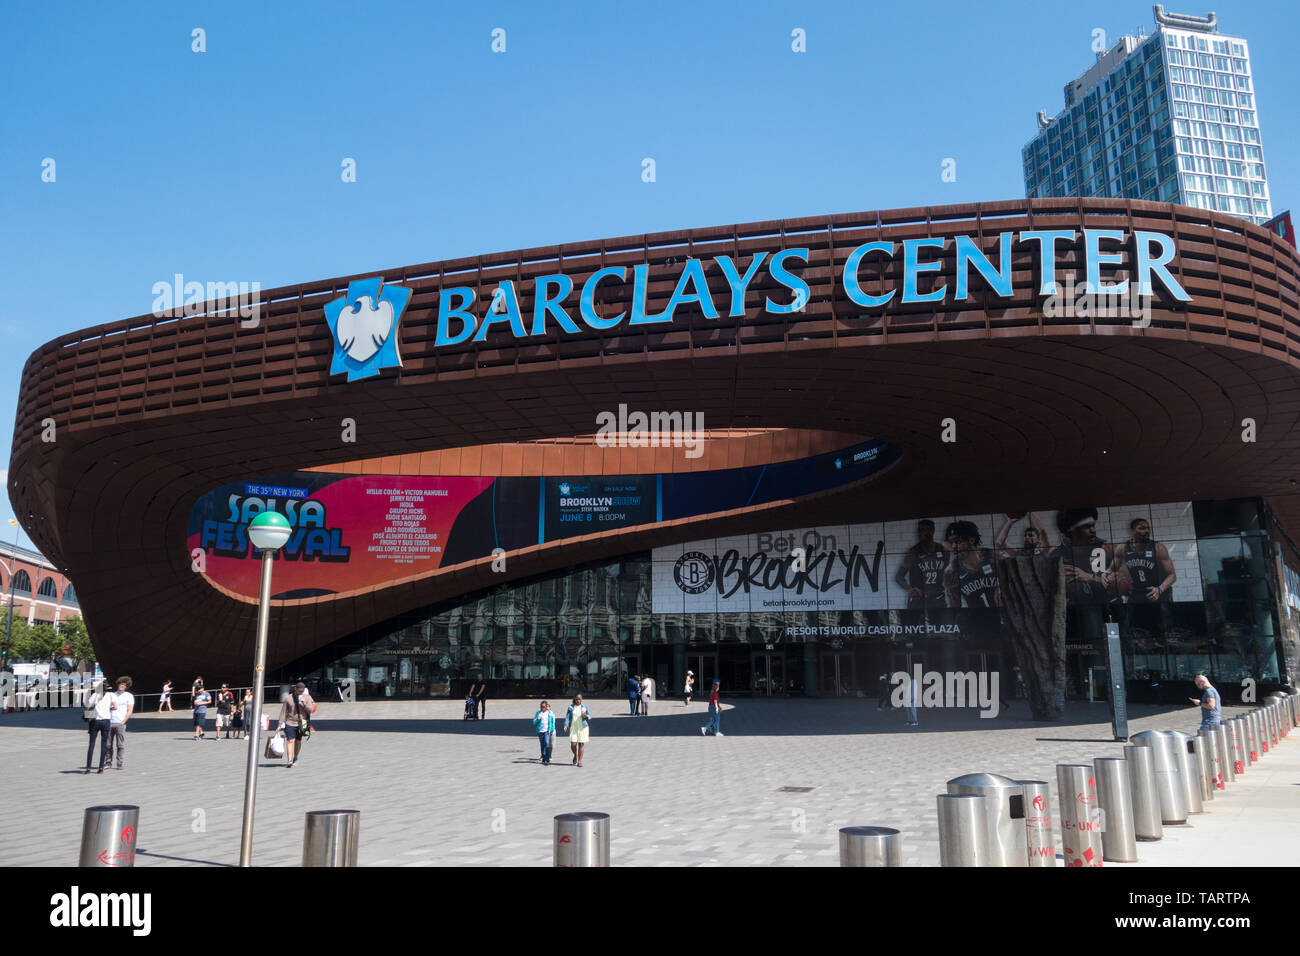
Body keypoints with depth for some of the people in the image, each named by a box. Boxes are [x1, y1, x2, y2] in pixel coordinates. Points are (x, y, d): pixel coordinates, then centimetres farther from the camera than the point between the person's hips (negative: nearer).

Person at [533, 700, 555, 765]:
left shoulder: (550, 713, 5)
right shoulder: (538, 713, 6)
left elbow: (553, 722, 11)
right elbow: (534, 722, 5)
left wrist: (552, 730, 5)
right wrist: (537, 719, -16)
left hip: (547, 731, -2)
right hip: (540, 731, 2)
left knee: (547, 744, -16)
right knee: (542, 745, 7)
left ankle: (547, 759, -16)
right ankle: (544, 759, 17)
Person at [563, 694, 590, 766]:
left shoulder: (585, 707, 4)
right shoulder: (571, 707, 4)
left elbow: (589, 717, 7)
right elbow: (567, 717, 0)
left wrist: (586, 716, -17)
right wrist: (566, 725, -17)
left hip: (582, 728, 0)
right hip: (573, 728, 0)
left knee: (581, 744, -3)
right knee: (573, 744, -7)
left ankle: (579, 761, 6)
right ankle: (575, 755, 24)